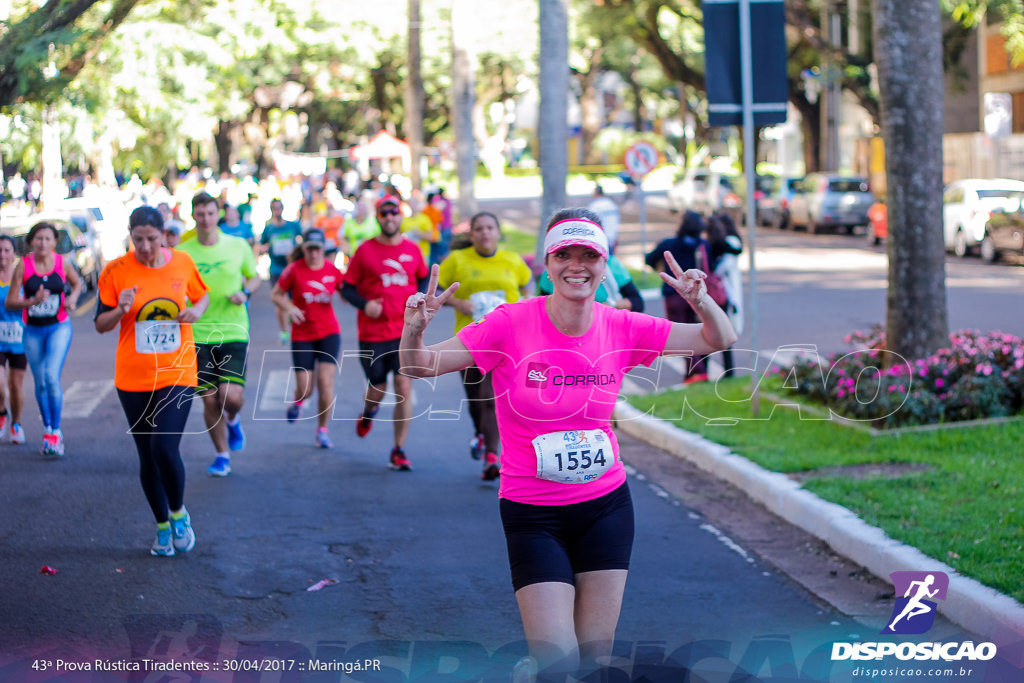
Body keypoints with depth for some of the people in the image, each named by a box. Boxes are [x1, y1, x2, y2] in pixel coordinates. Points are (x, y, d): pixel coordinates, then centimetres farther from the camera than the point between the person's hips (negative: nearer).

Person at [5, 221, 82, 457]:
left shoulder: (62, 263, -5)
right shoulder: (23, 266, -8)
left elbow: (77, 283, 15)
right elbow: (10, 302, -7)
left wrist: (72, 298, -6)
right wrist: (32, 301, -25)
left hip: (59, 327, -2)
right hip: (33, 331, 2)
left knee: (52, 377, -17)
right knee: (41, 383, 10)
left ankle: (56, 431, -7)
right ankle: (48, 429, 27)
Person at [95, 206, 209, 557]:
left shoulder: (182, 262, -1)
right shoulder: (115, 271, -6)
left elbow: (202, 295, 17)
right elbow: (100, 324, 0)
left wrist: (196, 310, -5)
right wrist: (121, 310, -20)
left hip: (177, 374, -1)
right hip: (133, 379, 1)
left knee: (165, 449, -14)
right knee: (148, 457, 8)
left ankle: (178, 512, 13)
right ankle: (162, 527, 26)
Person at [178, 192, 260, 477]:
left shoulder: (238, 246, 1)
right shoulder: (182, 253, 0)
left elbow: (254, 277, 15)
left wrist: (245, 292, -5)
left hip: (233, 332, -1)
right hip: (198, 335, 1)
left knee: (231, 396, -14)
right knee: (209, 400, 2)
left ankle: (233, 420, 23)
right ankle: (222, 455, 20)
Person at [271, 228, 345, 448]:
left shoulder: (333, 270, -2)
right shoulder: (294, 270, -8)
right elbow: (275, 295, 1)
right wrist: (289, 308, -18)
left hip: (329, 333, 1)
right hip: (302, 335, -1)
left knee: (325, 381, -12)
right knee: (305, 389, -4)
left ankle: (322, 430, 5)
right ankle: (298, 402, 35)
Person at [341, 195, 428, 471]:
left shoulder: (412, 250, 5)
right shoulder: (365, 250, -2)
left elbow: (424, 279, 22)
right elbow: (347, 288, 2)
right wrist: (364, 304, -17)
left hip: (405, 331, 1)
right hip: (372, 333, -1)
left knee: (404, 388, -9)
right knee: (377, 391, 8)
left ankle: (399, 451, 0)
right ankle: (368, 411, 47)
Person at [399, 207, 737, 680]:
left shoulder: (622, 329, -5)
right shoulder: (512, 324, -14)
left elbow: (718, 340, 0)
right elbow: (419, 366, -12)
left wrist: (701, 302, -21)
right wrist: (415, 330, -33)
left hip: (606, 504, 3)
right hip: (532, 513, -3)